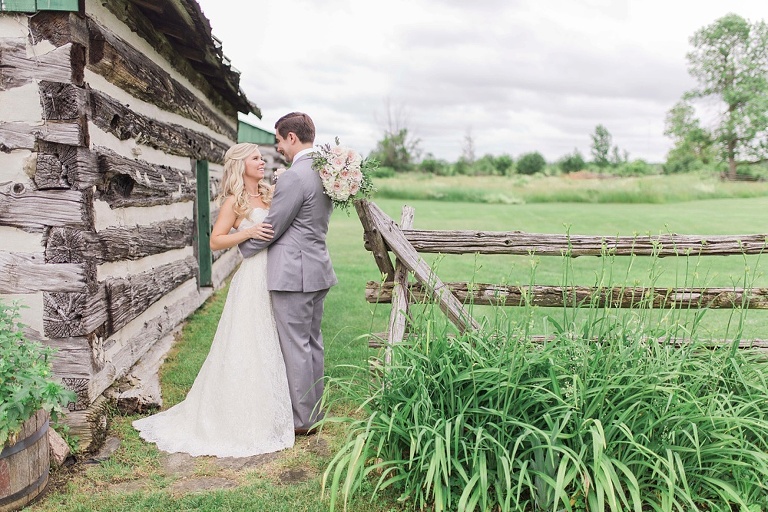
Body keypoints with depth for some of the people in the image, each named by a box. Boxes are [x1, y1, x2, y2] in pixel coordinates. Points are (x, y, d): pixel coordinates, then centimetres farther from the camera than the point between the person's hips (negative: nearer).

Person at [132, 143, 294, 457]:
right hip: (253, 280, -6)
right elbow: (215, 241, -6)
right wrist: (248, 232, -19)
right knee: (248, 348, 0)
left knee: (270, 346, 12)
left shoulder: (270, 194, 12)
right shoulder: (234, 201, -5)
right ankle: (246, 421, 13)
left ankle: (271, 413, 26)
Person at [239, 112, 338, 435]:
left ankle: (302, 420, 12)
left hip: (293, 274, -10)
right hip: (317, 268, 10)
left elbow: (271, 228, -14)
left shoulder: (293, 178, -19)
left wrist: (241, 248, 3)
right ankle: (314, 410, 29)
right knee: (313, 342, 17)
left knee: (295, 347, 1)